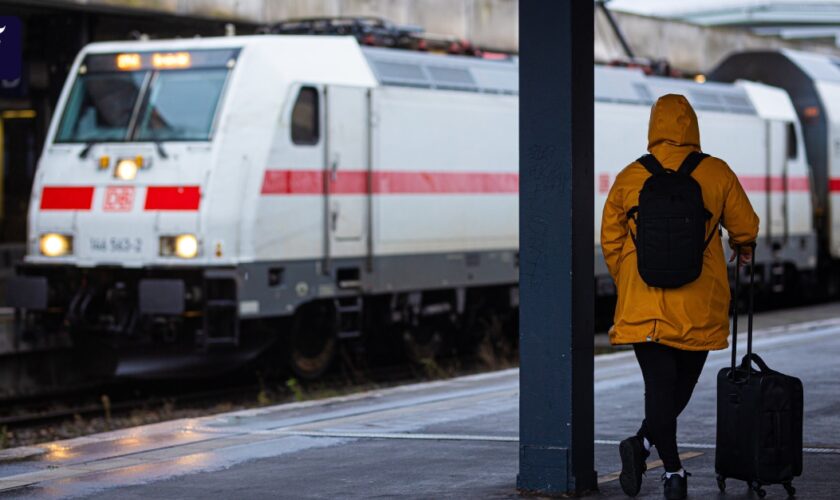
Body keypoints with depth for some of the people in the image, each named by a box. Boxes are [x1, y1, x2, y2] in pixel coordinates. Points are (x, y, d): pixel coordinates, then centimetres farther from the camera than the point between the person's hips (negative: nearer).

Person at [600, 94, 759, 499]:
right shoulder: (716, 173, -2)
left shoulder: (629, 178, 0)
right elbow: (745, 225, 7)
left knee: (659, 385, 2)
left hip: (643, 305, 1)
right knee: (683, 385, 11)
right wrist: (742, 248, 31)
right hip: (700, 307, 0)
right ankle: (642, 444, -8)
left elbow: (611, 241, 5)